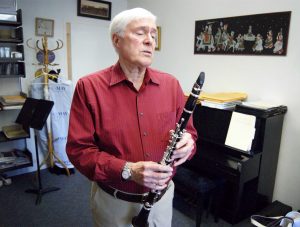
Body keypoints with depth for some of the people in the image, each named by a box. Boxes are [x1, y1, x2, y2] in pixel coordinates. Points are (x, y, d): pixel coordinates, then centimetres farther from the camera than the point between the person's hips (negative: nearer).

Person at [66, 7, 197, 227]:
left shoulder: (171, 84, -2)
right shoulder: (89, 87, -13)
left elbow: (188, 131, 5)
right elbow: (78, 149, -14)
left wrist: (188, 141, -19)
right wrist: (127, 170, -26)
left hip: (163, 197, 4)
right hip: (114, 202, -3)